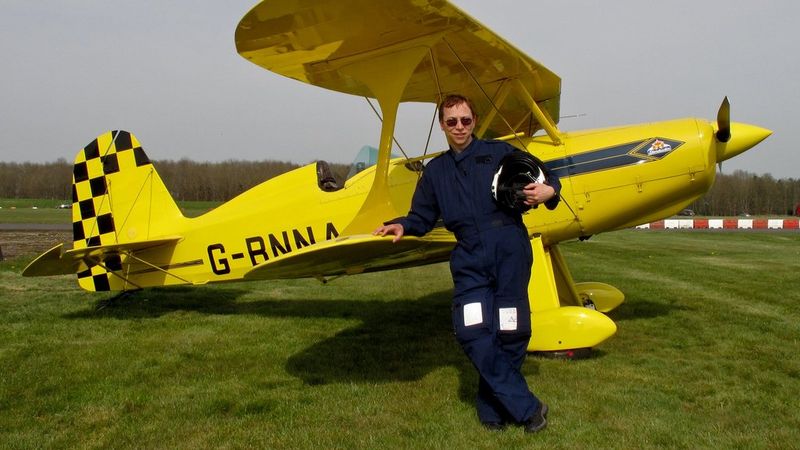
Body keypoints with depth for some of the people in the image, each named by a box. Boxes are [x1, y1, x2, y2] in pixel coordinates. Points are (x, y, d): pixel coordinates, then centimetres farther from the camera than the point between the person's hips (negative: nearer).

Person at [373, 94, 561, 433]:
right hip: (469, 259, 2)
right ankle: (526, 408, -2)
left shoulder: (500, 152, 12)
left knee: (510, 333, -3)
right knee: (472, 332, -13)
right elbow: (422, 217, 20)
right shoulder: (435, 170, 21)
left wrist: (548, 191, -11)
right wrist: (401, 226, 0)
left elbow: (546, 177, 12)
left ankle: (493, 408, 15)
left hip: (510, 249, -2)